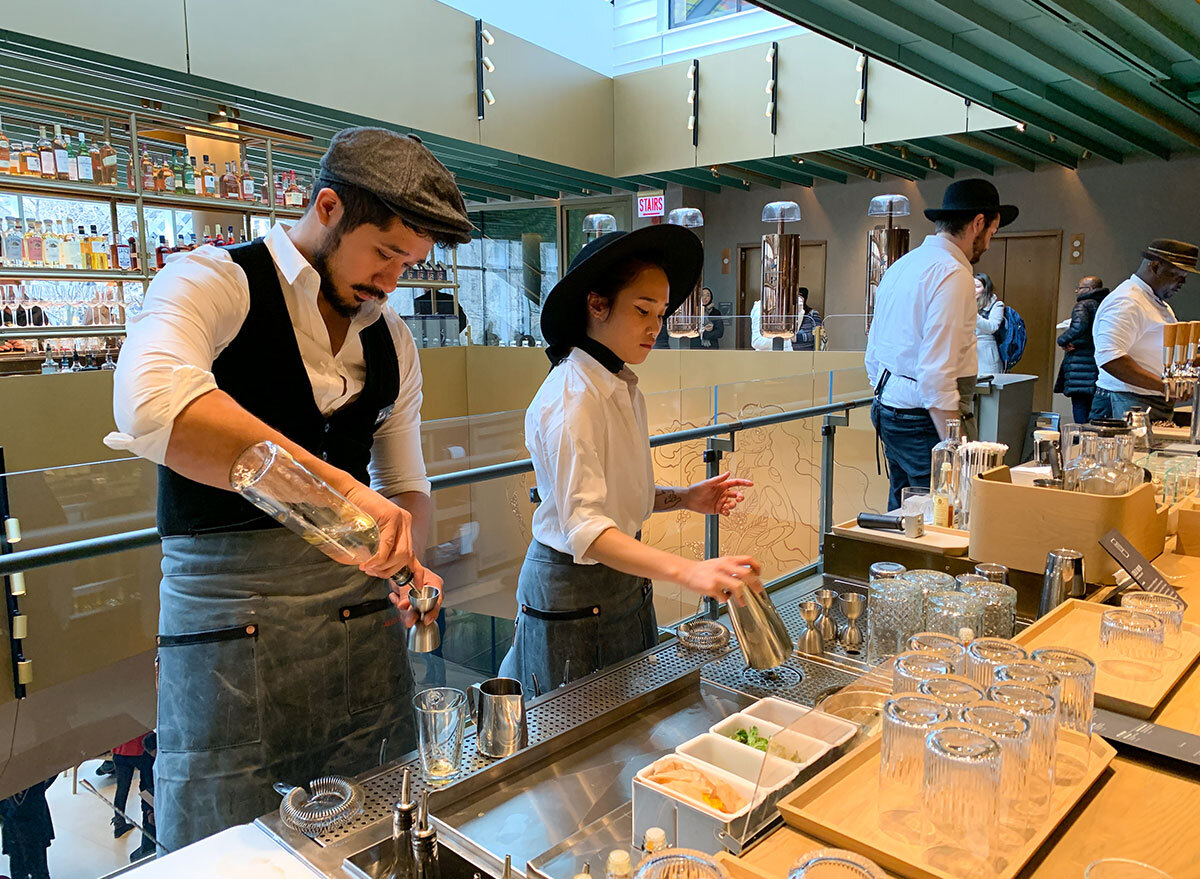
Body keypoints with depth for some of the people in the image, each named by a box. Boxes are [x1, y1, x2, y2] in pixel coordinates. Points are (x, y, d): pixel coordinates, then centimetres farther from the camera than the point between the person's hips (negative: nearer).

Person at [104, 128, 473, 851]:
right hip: (231, 622, -5)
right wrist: (339, 485, -35)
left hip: (365, 620, 5)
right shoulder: (214, 282, -7)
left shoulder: (392, 339, 11)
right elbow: (151, 403, -29)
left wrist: (408, 557, -4)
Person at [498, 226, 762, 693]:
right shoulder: (572, 397, -23)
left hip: (625, 581, 9)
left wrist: (685, 498, 0)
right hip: (574, 593, -8)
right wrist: (687, 571, -44)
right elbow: (585, 527, -32)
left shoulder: (623, 387, 6)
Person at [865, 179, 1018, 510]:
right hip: (926, 420, -10)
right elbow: (937, 374, -23)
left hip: (888, 408, 10)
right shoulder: (953, 274, -15)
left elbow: (873, 357, 19)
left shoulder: (900, 266, 14)